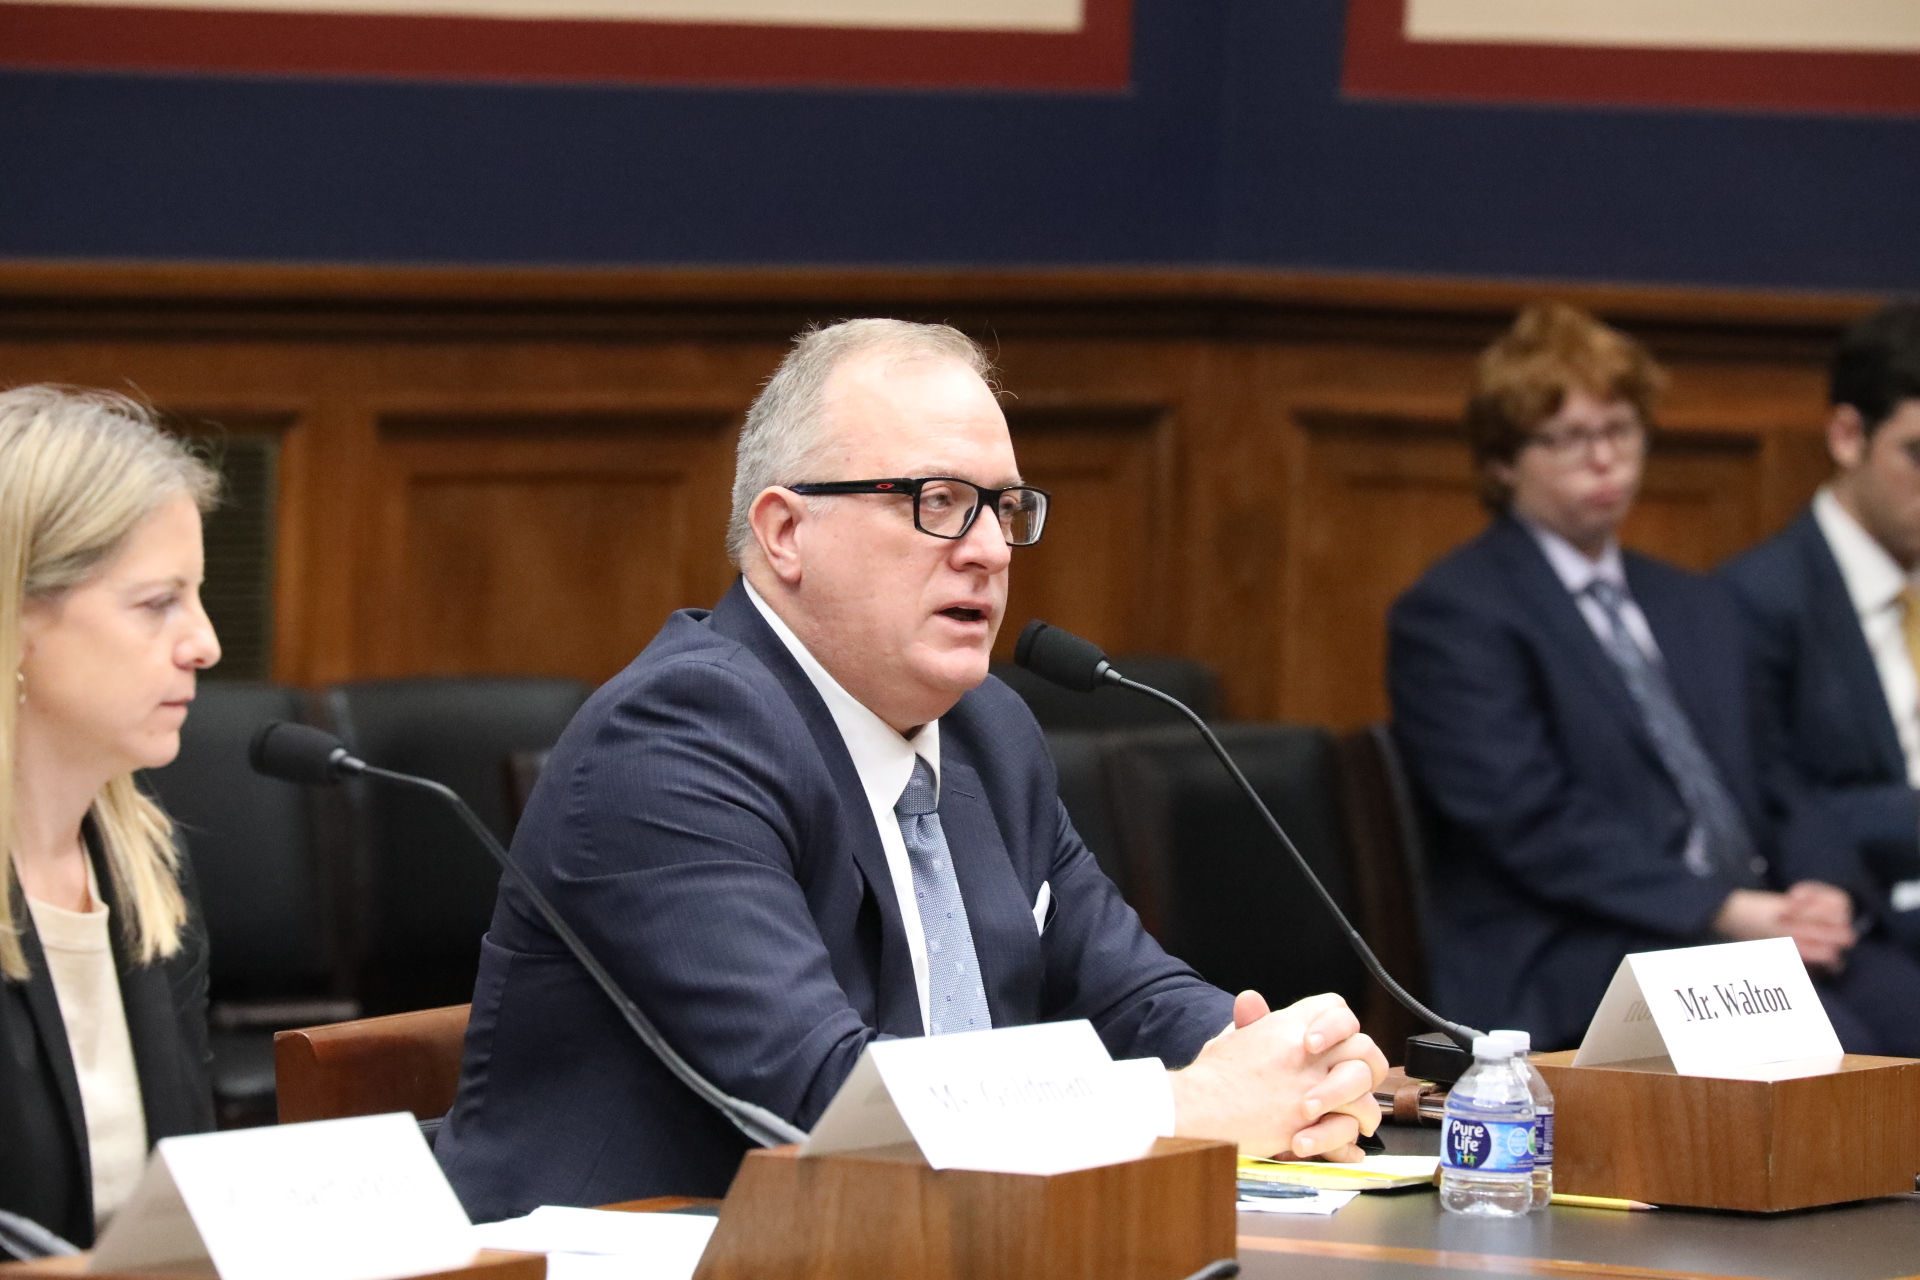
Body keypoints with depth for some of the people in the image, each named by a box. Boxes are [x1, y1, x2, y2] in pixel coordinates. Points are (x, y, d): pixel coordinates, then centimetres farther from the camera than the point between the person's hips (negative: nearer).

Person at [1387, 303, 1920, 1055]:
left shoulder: (1698, 611, 26)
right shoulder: (1452, 617, 1)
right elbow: (1535, 823, -9)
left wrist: (1809, 894, -2)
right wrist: (1727, 911, -16)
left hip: (1754, 927, 7)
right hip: (1571, 959, -7)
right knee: (1819, 1038, -33)